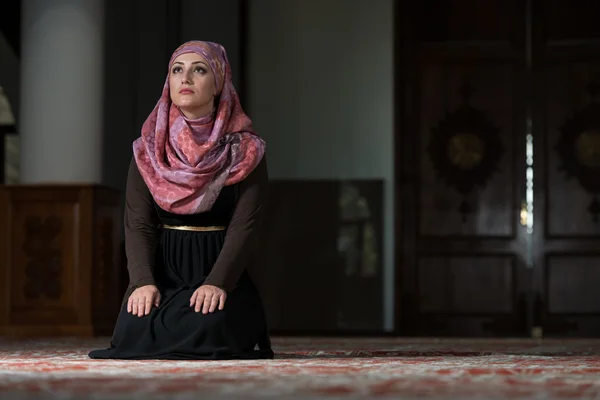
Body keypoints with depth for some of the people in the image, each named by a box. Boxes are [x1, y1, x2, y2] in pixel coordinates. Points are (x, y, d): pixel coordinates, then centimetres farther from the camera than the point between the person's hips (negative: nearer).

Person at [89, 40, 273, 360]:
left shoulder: (245, 151, 0)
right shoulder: (147, 152, 8)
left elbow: (245, 226, -10)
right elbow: (138, 224, -1)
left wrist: (217, 283, -26)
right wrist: (143, 282, -19)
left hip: (222, 272, -2)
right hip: (163, 271, 2)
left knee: (205, 328, -32)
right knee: (135, 328, -28)